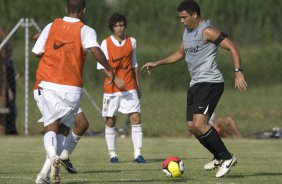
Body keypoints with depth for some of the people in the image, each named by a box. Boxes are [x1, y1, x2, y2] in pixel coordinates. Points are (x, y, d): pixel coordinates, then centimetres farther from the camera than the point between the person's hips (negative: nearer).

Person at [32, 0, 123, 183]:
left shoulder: (51, 27, 7)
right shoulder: (85, 31, -2)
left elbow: (37, 53, 11)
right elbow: (95, 49, -21)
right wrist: (109, 70, -11)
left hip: (49, 85, 1)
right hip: (73, 89, -1)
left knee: (51, 127, 1)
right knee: (63, 129, 13)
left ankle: (53, 156, -33)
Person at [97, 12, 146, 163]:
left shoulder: (131, 42, 5)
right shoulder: (106, 43, -4)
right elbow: (102, 66, -5)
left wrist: (138, 84, 15)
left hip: (129, 88, 2)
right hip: (111, 88, -2)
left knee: (136, 118, -8)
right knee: (110, 121, 3)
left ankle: (138, 154, -8)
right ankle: (112, 154, 14)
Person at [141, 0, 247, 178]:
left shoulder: (207, 31, -12)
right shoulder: (187, 32, 17)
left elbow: (232, 47, -15)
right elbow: (180, 54, 33)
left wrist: (238, 72, -25)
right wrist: (157, 63, 28)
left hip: (210, 82, -10)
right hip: (195, 84, 10)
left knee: (199, 124, -21)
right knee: (192, 127, 7)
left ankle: (227, 158, -10)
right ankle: (219, 158, 21)